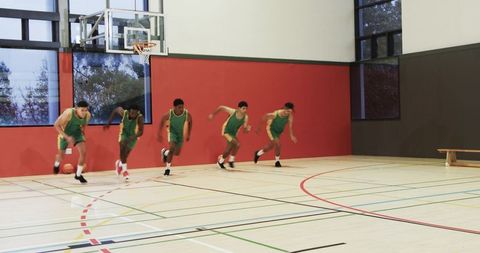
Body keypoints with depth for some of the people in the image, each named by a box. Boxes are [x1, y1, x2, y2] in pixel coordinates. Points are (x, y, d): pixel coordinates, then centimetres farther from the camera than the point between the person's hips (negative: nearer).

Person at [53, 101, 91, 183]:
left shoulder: (87, 115, -23)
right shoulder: (68, 113, -37)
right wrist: (67, 137, -35)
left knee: (83, 152, -14)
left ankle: (78, 175, 3)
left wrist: (82, 132, -1)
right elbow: (56, 125, -28)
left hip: (77, 133, 3)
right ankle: (56, 165, 50)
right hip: (65, 133, -3)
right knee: (61, 154, 11)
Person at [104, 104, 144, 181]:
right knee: (123, 148, -26)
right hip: (124, 133, 0)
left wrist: (135, 136, -58)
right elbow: (115, 110, -5)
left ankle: (119, 163, 42)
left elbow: (141, 131, -36)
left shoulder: (140, 117, -33)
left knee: (126, 153, 9)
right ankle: (124, 169, -18)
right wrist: (108, 123, -5)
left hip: (133, 135, 0)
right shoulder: (124, 113, -26)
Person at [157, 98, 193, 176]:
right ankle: (167, 168, -9)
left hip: (180, 133, 3)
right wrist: (159, 134, -5)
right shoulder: (169, 114, -29)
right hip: (172, 132, -2)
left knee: (177, 153, 7)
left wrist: (188, 134, -1)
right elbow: (162, 121, -8)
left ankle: (165, 152, 39)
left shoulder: (187, 114, -27)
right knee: (172, 148, -22)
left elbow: (190, 122, -5)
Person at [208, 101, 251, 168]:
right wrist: (213, 114, -6)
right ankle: (231, 160, -5)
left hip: (233, 134, 5)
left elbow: (244, 130, -9)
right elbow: (221, 107, -12)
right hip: (226, 131, -5)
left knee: (228, 150, 13)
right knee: (237, 144, -25)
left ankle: (220, 161, 41)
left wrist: (247, 129, -32)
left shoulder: (245, 117, -15)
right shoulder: (233, 112, -24)